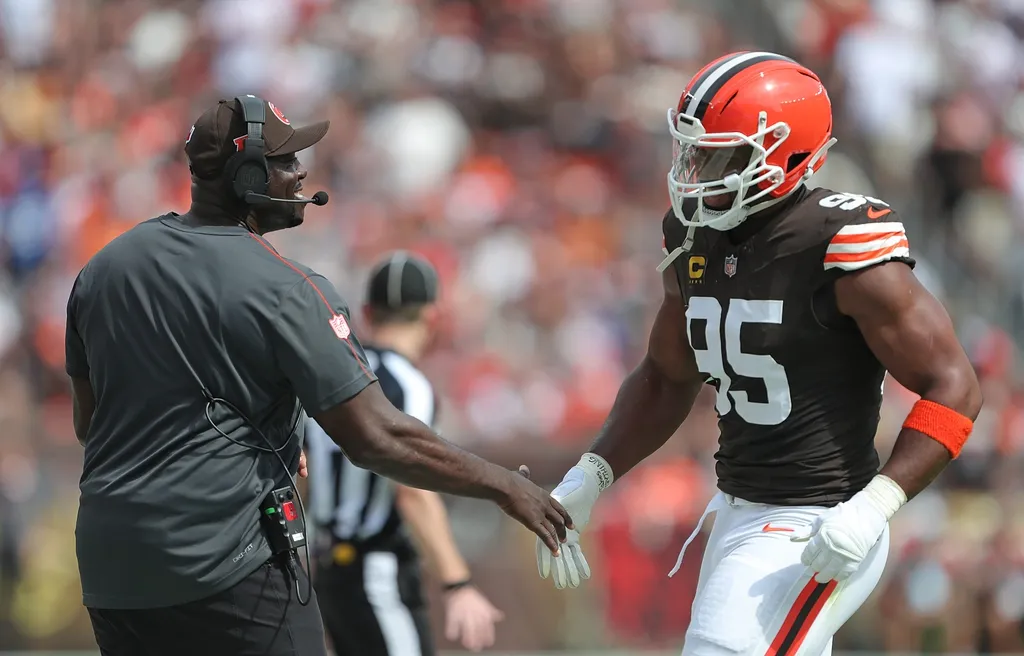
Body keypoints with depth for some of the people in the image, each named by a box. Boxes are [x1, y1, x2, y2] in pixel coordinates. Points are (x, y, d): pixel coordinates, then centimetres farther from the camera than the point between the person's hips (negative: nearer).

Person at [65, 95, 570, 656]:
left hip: (108, 566, 7)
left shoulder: (102, 269, 9)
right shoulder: (283, 289, -11)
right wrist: (505, 487, -4)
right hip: (225, 567, -7)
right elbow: (375, 438, -14)